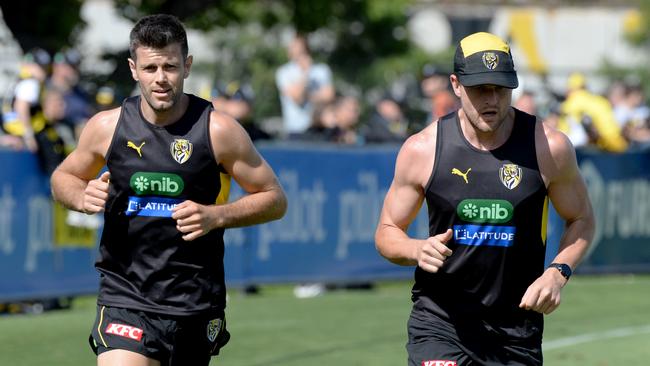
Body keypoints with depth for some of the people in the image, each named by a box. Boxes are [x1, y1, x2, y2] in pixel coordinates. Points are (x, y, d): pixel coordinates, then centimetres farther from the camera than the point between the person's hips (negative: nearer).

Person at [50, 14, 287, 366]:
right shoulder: (107, 126, 0)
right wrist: (83, 197, -6)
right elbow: (63, 178, 17)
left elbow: (274, 199, 1)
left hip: (196, 306, 0)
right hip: (125, 301, 0)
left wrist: (216, 215, -15)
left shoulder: (218, 130, -6)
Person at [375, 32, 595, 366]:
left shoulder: (549, 148, -3)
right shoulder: (422, 150, -3)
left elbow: (581, 219, 11)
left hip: (517, 333, 2)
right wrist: (418, 250, -16)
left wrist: (557, 272, -7)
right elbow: (386, 232, 7)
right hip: (439, 322, -2)